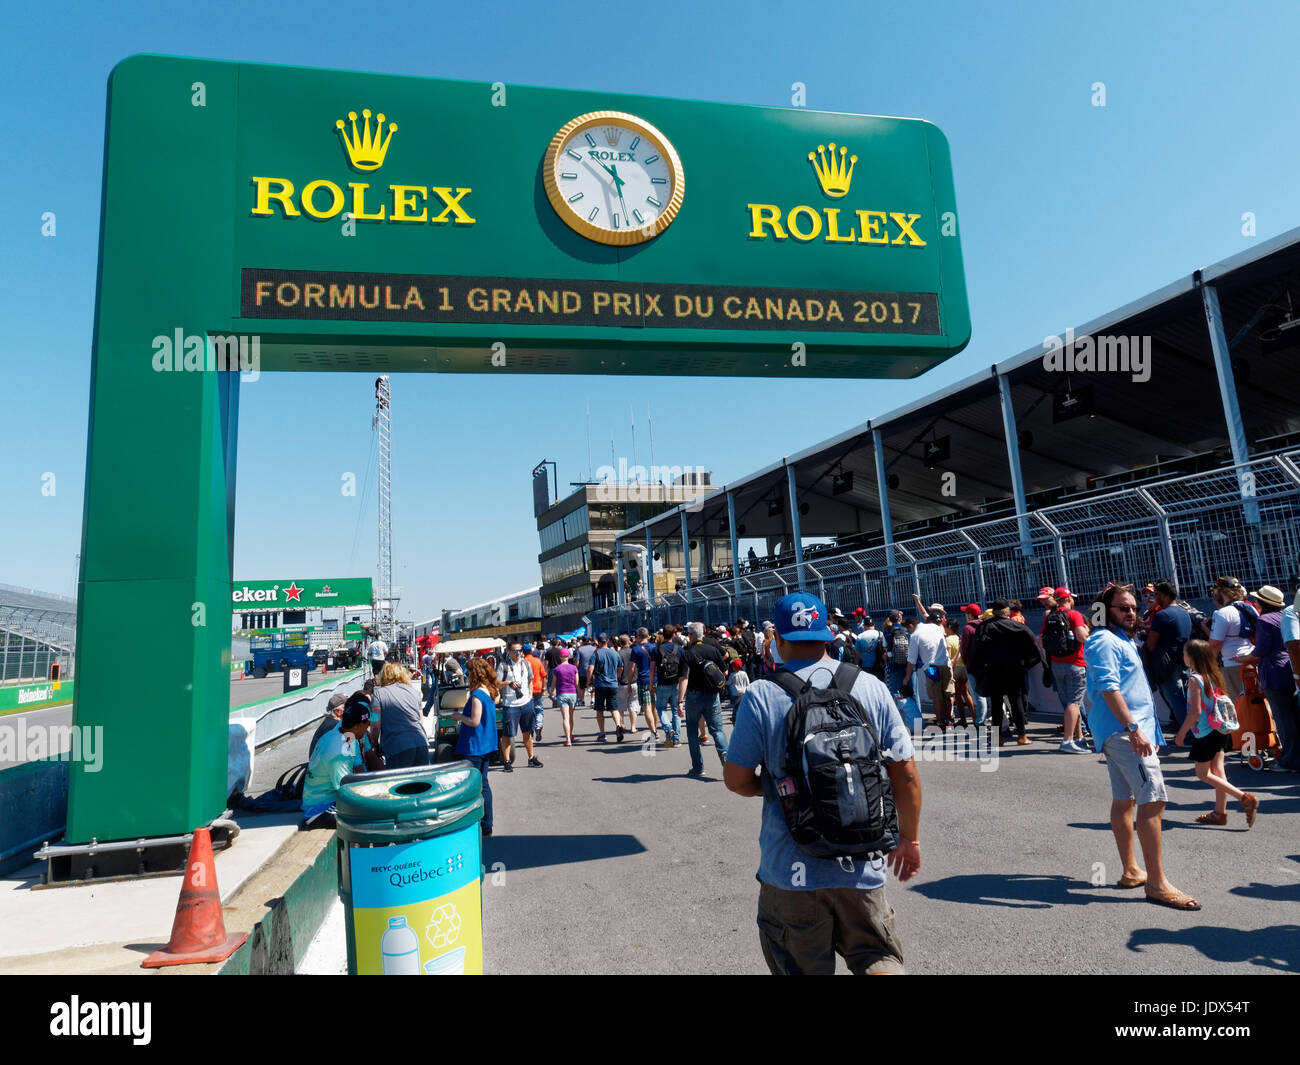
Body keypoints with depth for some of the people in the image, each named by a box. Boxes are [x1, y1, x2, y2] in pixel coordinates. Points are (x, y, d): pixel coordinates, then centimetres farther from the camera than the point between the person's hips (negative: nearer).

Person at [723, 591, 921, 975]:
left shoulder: (761, 696, -13)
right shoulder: (871, 687, -4)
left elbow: (736, 779, -9)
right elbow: (906, 775, 0)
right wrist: (909, 838, 14)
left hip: (792, 869, -1)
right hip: (862, 867, 2)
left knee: (803, 968, 18)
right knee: (876, 954, 18)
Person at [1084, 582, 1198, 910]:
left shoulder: (1122, 640, 20)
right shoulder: (1104, 641, -13)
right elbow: (1109, 688, -23)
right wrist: (1133, 729, -28)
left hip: (1119, 732, 11)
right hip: (1123, 731, -11)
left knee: (1124, 800, 14)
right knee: (1153, 800, -14)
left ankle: (1131, 871, 23)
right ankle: (1156, 883, -12)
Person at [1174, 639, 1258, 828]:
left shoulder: (1194, 679, -18)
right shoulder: (1213, 675, 6)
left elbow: (1196, 711, -21)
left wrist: (1181, 734, -12)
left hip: (1205, 733, -8)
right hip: (1220, 730, 8)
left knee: (1203, 774, 3)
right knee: (1217, 772, 12)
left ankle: (1245, 799, -4)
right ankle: (1220, 812, 18)